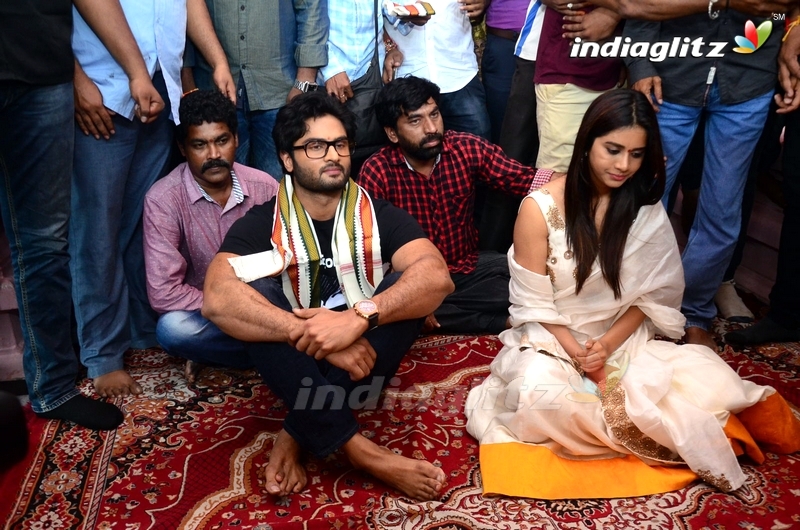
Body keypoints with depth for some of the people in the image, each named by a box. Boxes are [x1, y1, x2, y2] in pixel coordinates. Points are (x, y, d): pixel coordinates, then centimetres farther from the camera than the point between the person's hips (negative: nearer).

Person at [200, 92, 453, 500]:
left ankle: (296, 435, -26)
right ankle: (358, 450, -34)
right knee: (254, 295, -27)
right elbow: (217, 299, -26)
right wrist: (312, 333, -37)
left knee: (406, 284, -24)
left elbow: (436, 276, -23)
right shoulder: (261, 224, -7)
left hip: (363, 355, 1)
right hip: (293, 363, 0)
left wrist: (359, 316, -39)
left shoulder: (380, 217, -4)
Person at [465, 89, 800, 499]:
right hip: (552, 340, -1)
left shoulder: (646, 208, -2)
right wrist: (578, 354, -18)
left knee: (709, 380, -23)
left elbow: (652, 295, 0)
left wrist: (607, 346, -15)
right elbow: (533, 304, -9)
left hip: (625, 340, 2)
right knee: (543, 397, -36)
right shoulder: (541, 208, -13)